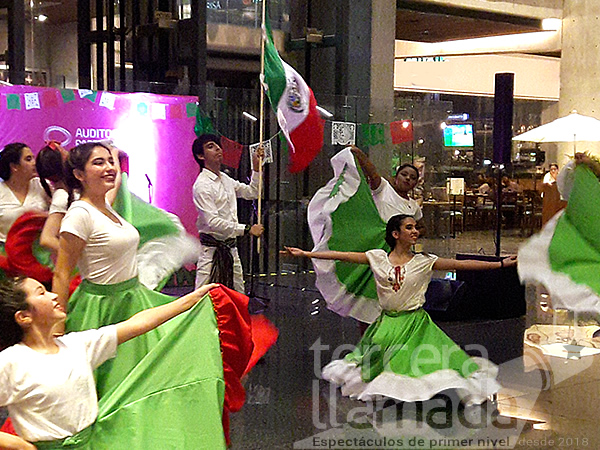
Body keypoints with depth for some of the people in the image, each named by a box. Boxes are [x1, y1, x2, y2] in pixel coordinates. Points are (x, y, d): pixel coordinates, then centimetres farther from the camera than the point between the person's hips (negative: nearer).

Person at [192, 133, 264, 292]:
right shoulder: (202, 185, -14)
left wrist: (256, 168, 12)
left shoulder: (225, 179, 13)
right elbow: (213, 222, -21)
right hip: (212, 248, -8)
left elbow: (252, 192, 26)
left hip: (230, 247, 8)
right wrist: (247, 229, -21)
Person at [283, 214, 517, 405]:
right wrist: (305, 253, -6)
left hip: (415, 322, -2)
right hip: (387, 322, 2)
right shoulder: (378, 258, -2)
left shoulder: (425, 261, -4)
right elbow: (341, 255, -4)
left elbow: (460, 264, -10)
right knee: (376, 359, 7)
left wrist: (500, 264, -16)